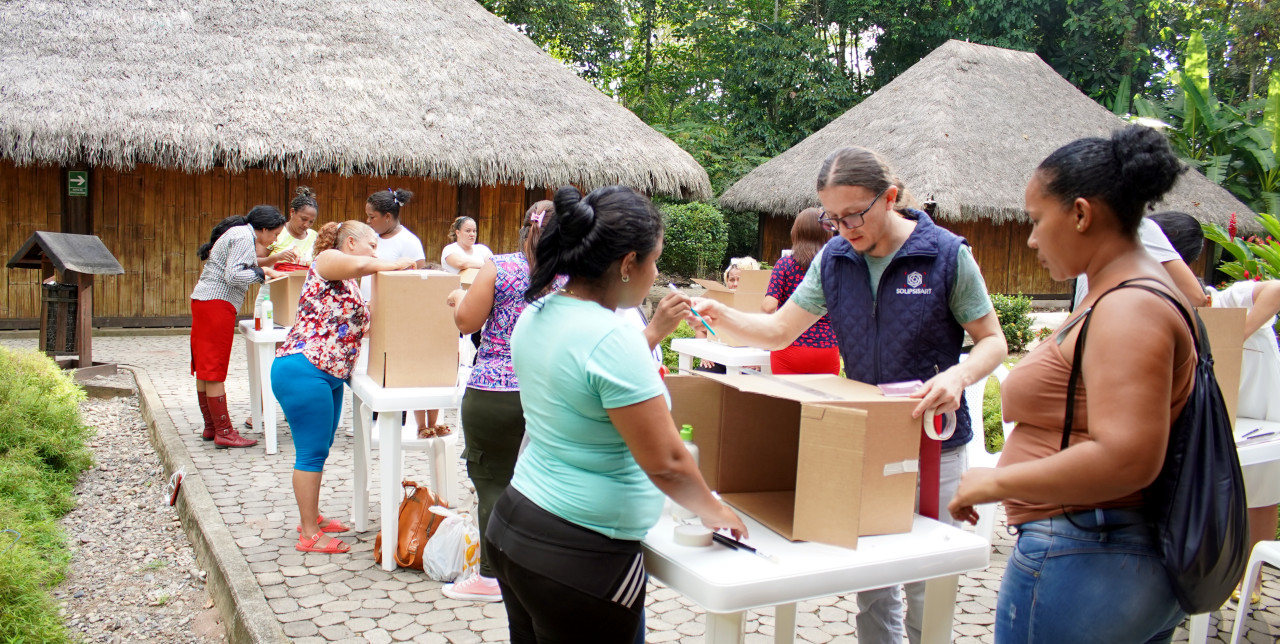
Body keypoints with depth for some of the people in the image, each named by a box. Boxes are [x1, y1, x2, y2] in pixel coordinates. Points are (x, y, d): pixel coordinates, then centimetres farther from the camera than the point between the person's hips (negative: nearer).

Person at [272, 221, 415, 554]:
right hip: (303, 369, -9)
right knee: (312, 451, -5)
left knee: (319, 450, 17)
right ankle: (309, 534, 3)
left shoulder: (352, 285, 20)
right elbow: (359, 265, -25)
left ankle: (312, 516, 30)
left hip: (330, 376, 9)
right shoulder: (328, 259, -5)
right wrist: (396, 264, -10)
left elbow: (361, 327, 12)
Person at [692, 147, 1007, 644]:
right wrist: (720, 315, -13)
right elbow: (779, 330, 4)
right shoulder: (833, 258, 2)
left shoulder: (946, 253, -9)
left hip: (932, 441, -3)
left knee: (925, 593, 5)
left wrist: (958, 375, -25)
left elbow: (993, 341, -4)